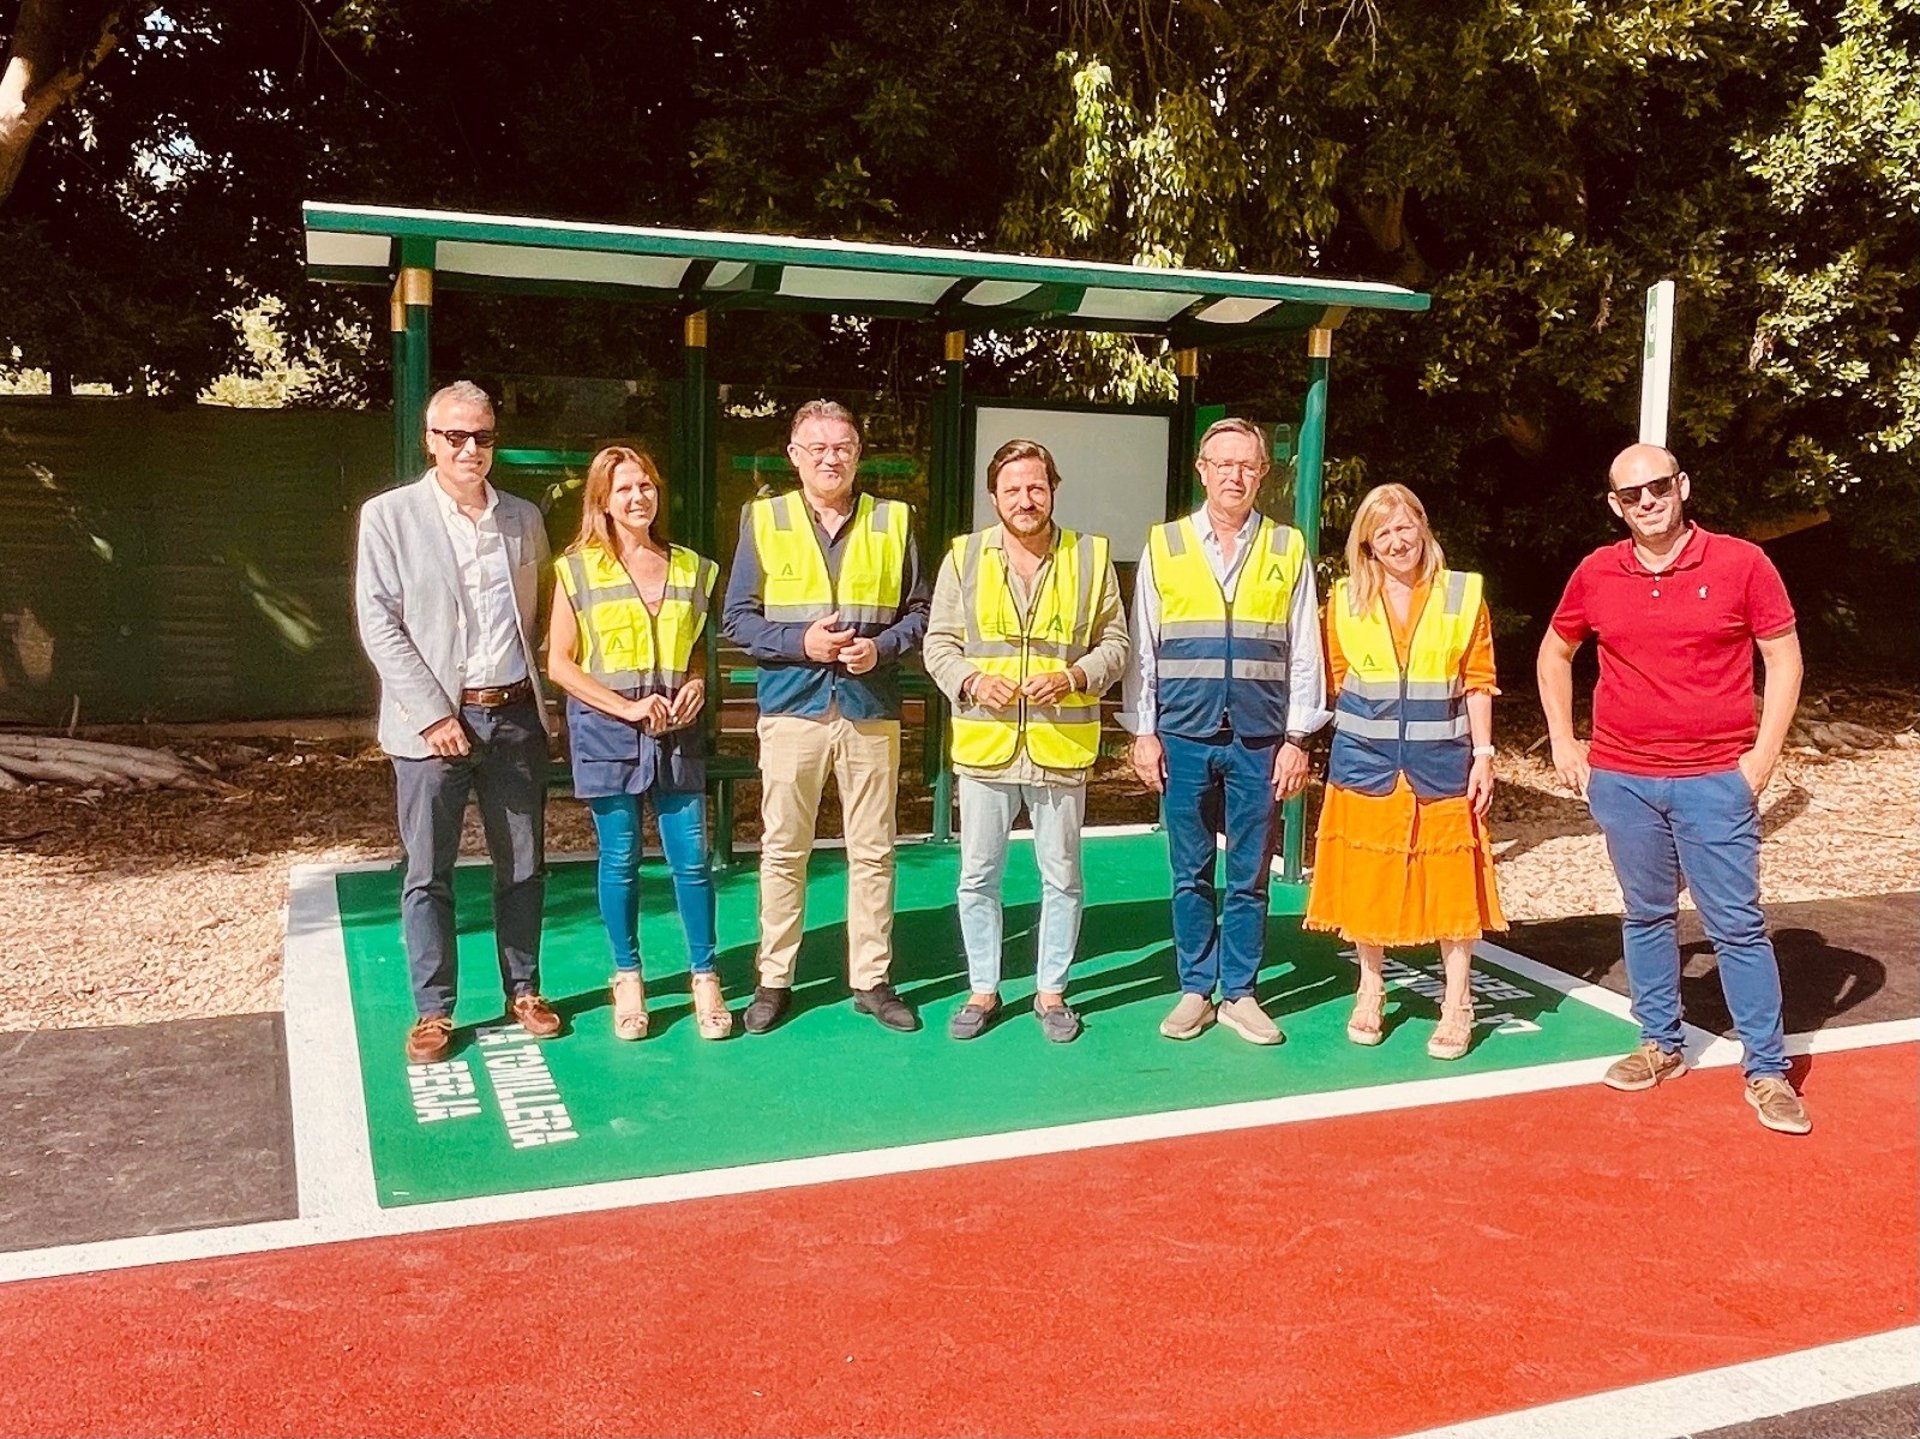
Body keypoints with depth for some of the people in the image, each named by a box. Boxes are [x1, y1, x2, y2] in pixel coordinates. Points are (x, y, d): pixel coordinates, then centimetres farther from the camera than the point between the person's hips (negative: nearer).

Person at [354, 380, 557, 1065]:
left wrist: (537, 691, 6)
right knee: (427, 874, 3)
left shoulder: (523, 518, 9)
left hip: (516, 716, 3)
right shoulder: (388, 516, -2)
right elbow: (378, 624, -7)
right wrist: (433, 715, -12)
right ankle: (432, 1010, 15)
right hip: (434, 719, -3)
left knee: (523, 867, 11)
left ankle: (523, 989, 25)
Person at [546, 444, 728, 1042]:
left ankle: (705, 979, 12)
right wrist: (627, 707, -12)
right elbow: (559, 663, -3)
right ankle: (627, 979, 19)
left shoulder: (691, 567, 9)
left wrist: (696, 683, -3)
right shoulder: (578, 569, 0)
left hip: (677, 730, 2)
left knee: (691, 856, 0)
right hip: (606, 730, -2)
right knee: (620, 859, 5)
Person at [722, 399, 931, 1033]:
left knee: (873, 851, 7)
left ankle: (872, 979, 19)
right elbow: (739, 618, 2)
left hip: (872, 711, 1)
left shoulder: (893, 520, 7)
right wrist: (800, 642, -13)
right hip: (792, 708, -1)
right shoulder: (763, 519, 4)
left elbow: (918, 612, 9)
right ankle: (774, 979, 17)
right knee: (782, 850, 5)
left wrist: (881, 648, -10)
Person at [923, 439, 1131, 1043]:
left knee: (1062, 877, 9)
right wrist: (972, 681, -13)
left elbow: (1114, 643, 6)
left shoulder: (1091, 558, 3)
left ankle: (1051, 991, 24)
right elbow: (939, 643, 6)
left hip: (1061, 747, 0)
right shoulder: (964, 557, 3)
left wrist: (1073, 676, -12)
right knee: (978, 876, 9)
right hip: (984, 745, 1)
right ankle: (983, 990, 24)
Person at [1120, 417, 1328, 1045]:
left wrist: (1297, 739, 1)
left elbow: (1303, 654, 5)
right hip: (1182, 739, 0)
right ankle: (1196, 992, 18)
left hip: (1260, 742, 0)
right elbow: (1142, 650, 5)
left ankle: (1240, 995, 17)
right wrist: (1143, 732, 1)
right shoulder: (1163, 546, 5)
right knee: (1190, 874, 7)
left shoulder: (1289, 550, 6)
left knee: (1250, 876, 6)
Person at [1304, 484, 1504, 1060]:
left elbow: (1478, 683, 1)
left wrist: (1482, 754, -4)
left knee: (1451, 880, 2)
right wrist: (1366, 722, 1)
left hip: (1442, 758, -1)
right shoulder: (1346, 599, 4)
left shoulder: (1463, 593, 1)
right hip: (1364, 758, 2)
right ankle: (1370, 992, 26)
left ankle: (1457, 1005, 14)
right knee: (1366, 878, 8)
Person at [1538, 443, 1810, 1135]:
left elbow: (1784, 660, -1)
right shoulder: (1596, 573, 3)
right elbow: (1554, 653, 17)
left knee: (1737, 924, 1)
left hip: (1715, 780, -3)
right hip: (1621, 780, 3)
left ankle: (1767, 1071, 11)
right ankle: (1661, 1045, 28)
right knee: (1646, 916, 13)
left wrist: (1762, 757, -8)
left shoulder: (1742, 563, -5)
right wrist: (1563, 741, 10)